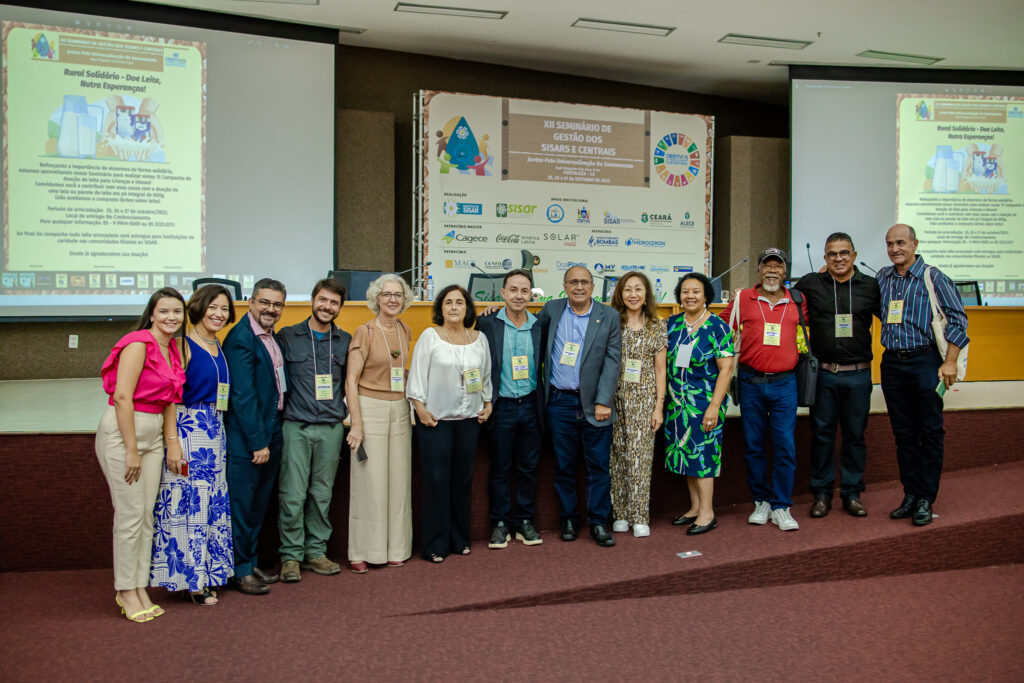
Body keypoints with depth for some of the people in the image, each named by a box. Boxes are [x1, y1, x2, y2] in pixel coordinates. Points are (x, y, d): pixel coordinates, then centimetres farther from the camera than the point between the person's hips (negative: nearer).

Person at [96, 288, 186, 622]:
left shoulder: (172, 350, 11)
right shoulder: (139, 343, -14)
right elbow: (122, 397, -19)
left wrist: (172, 440, 9)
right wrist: (131, 450, -18)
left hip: (152, 433, 8)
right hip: (121, 431, -8)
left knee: (147, 515, 9)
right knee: (130, 515, -3)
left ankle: (139, 589, 19)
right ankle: (126, 592, 11)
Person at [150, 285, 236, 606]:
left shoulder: (218, 347, 13)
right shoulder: (183, 346, -10)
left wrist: (219, 431, 14)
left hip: (215, 433, 8)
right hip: (188, 431, -8)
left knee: (213, 504, 12)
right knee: (188, 503, -3)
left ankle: (206, 571, 23)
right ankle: (191, 579, 9)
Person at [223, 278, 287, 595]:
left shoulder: (272, 336, 11)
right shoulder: (241, 337, -16)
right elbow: (242, 396, -19)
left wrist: (271, 438, 10)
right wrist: (257, 442, -18)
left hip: (269, 434, 9)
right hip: (245, 439, -9)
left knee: (259, 505, 17)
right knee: (242, 506, 3)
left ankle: (251, 563, 30)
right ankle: (240, 571, 16)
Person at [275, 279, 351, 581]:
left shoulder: (345, 341, 9)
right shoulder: (287, 337, 3)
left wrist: (343, 410, 9)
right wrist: (282, 409, -1)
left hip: (331, 428, 3)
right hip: (296, 427, -2)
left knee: (322, 494, 9)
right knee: (293, 495, -3)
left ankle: (315, 552, 21)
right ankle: (291, 556, 10)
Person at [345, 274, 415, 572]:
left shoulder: (405, 331, 10)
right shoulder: (365, 332, -7)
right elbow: (351, 380, -10)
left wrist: (410, 407, 13)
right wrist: (356, 424, -15)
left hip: (399, 410, 5)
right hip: (370, 408, -5)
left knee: (398, 479, 7)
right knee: (369, 480, -2)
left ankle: (395, 547, 18)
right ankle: (361, 551, 8)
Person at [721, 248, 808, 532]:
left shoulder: (798, 301, 8)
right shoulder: (742, 298, 4)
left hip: (784, 383, 0)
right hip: (751, 383, 0)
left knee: (785, 446, -3)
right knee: (754, 446, 6)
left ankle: (781, 507, 8)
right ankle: (761, 502, 21)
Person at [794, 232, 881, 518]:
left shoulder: (870, 286, 5)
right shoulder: (810, 284, 3)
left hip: (858, 374, 1)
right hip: (822, 373, -1)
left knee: (855, 435, 8)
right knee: (822, 434, 5)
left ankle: (852, 492, 21)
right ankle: (822, 493, 17)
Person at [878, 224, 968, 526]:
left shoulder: (933, 277, -4)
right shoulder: (882, 277, 10)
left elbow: (957, 319, -5)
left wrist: (950, 362, -10)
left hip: (925, 362, -4)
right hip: (891, 363, 5)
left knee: (930, 433, 0)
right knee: (903, 433, 9)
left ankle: (926, 500, 8)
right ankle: (910, 495, 18)